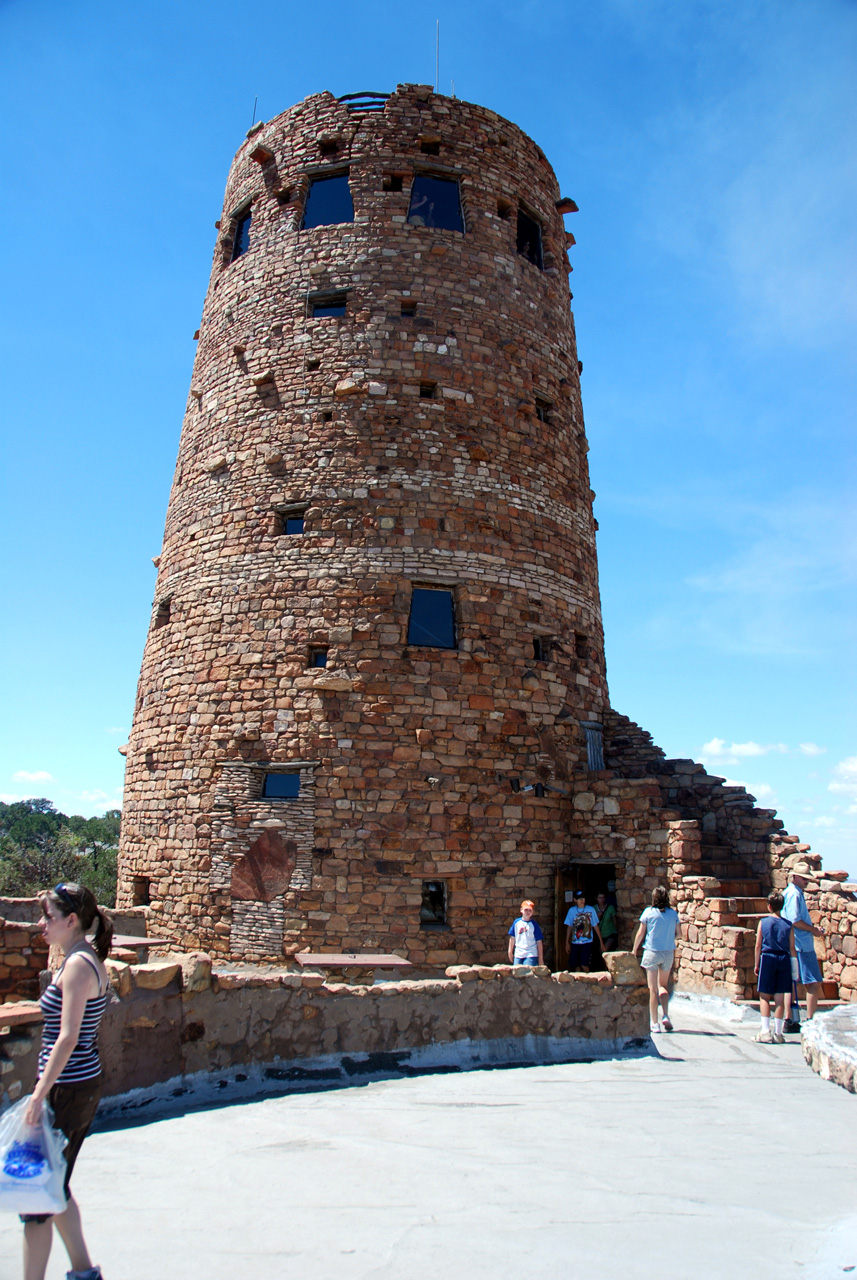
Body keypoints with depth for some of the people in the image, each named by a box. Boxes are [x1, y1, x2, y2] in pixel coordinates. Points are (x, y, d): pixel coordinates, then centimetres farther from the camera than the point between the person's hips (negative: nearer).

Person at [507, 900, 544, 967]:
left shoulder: (534, 924, -1)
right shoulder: (516, 922, 5)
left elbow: (539, 942, 2)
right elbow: (512, 938, 14)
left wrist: (540, 959, 2)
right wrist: (510, 952, 15)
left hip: (531, 956, -3)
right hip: (518, 955, 3)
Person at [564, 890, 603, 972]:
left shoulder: (591, 910, 0)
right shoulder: (571, 910, 5)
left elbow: (596, 926, 5)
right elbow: (569, 927, 10)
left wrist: (601, 942, 4)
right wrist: (567, 943, 9)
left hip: (587, 942, -2)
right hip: (575, 942, 2)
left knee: (584, 965, -14)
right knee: (575, 965, 4)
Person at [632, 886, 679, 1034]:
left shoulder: (649, 912, -6)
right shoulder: (673, 913, -1)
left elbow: (640, 933, 0)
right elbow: (676, 932, 6)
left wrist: (634, 949, 12)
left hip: (652, 952, -2)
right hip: (668, 953, 3)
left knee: (653, 989, 4)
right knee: (663, 985, 20)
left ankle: (655, 1023, 5)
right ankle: (665, 1015, 4)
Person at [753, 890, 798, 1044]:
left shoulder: (763, 922, 0)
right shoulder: (788, 925, 2)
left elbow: (758, 946, 1)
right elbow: (792, 948, 2)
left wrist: (756, 964, 9)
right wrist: (794, 967, 10)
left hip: (767, 958, -2)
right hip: (784, 960, 2)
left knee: (764, 997, 4)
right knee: (779, 997, 7)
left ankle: (765, 1032, -2)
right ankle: (778, 1033, 10)